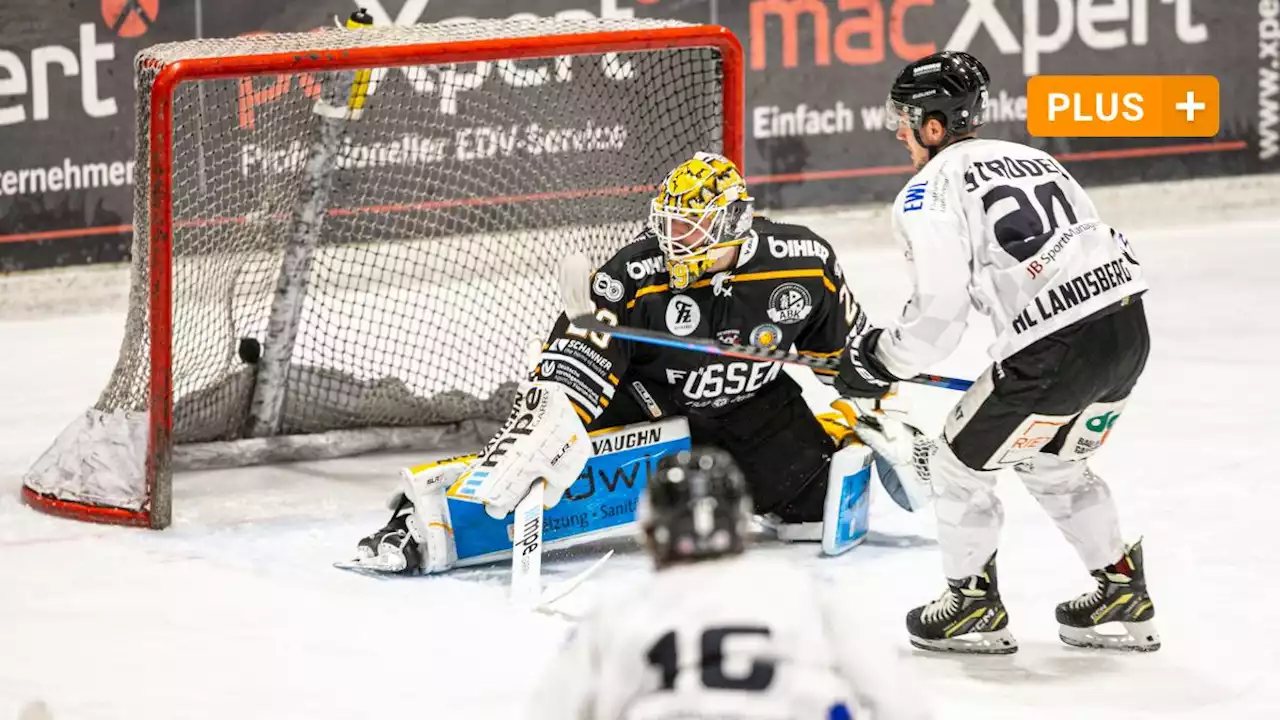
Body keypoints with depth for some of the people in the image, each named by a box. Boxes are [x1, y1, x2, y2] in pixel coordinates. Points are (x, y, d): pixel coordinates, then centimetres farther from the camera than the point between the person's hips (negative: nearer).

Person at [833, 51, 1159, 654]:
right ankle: (1122, 593, 32)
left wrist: (878, 360, 8)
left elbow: (938, 315, -9)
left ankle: (975, 604, 27)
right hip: (1128, 330, 8)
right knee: (1054, 464, 30)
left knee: (961, 463, 15)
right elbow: (1110, 246, 22)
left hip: (1055, 350, -8)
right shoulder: (1031, 158, 22)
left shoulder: (931, 191, -2)